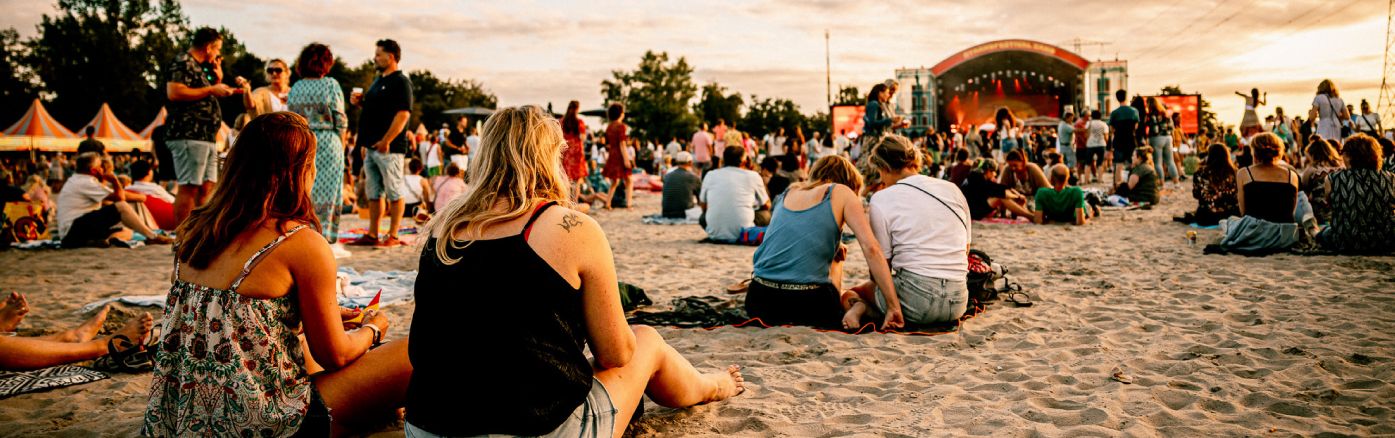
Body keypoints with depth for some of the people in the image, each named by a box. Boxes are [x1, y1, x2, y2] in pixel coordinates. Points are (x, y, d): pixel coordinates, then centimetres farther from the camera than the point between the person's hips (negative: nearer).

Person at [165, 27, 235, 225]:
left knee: (206, 187, 7)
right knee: (189, 187, -10)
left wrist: (218, 80, 16)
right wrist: (211, 90, -14)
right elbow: (174, 93, -20)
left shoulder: (200, 67, 24)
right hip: (188, 135, -10)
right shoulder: (182, 62, -5)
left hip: (205, 136, 10)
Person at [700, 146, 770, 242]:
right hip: (742, 234, -1)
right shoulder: (753, 176, 1)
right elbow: (766, 206, 14)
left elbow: (703, 206, 17)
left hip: (715, 235, 1)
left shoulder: (710, 175, 5)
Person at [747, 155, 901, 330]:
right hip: (806, 304, -5)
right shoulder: (841, 192, 5)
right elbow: (871, 248, -6)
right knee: (852, 298, 28)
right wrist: (894, 307, -6)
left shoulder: (788, 192, 18)